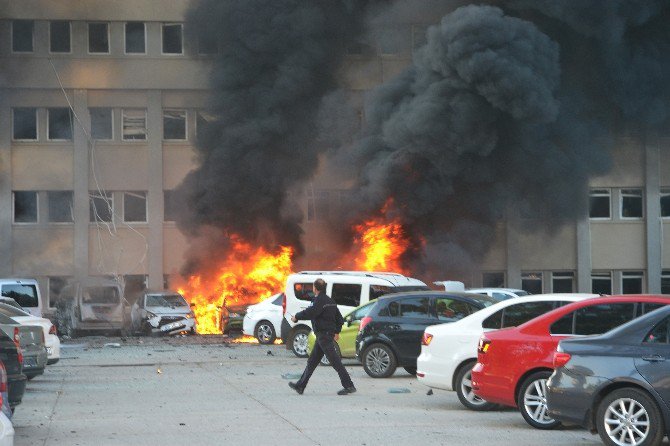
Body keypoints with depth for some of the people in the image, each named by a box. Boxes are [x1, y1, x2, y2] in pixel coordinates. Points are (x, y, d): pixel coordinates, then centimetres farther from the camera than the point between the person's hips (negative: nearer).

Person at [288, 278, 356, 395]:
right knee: (312, 361, 14)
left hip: (324, 335, -10)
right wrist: (337, 331, 25)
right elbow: (339, 318, 19)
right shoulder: (329, 300, 16)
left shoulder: (319, 300, -14)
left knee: (335, 361, -10)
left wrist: (296, 317, -13)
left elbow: (310, 313, -27)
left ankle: (349, 386, -11)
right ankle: (300, 386, 19)